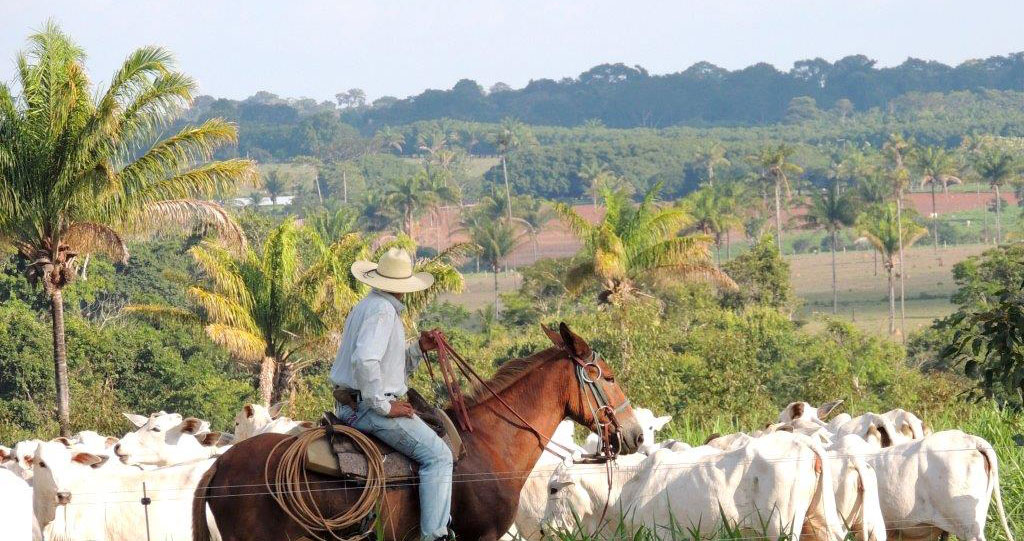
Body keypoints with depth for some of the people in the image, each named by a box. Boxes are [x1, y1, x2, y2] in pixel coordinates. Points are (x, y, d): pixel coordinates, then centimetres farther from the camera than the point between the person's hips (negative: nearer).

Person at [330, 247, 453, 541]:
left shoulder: (366, 307, 18)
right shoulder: (382, 311, -16)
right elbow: (364, 361, -32)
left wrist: (418, 350, 7)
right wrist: (384, 406, -23)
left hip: (351, 405, 11)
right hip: (370, 407, -11)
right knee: (437, 456, -13)